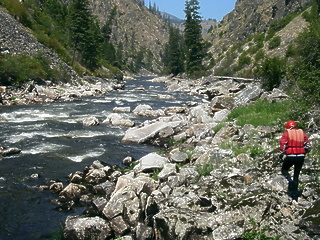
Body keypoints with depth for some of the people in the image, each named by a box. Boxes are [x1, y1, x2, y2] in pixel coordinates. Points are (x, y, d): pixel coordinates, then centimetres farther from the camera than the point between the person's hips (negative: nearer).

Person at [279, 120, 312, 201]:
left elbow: (283, 144, -13)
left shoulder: (286, 133, -1)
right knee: (296, 175, 15)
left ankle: (290, 181, -9)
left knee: (284, 170, 20)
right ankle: (295, 194, 14)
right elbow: (308, 145, 6)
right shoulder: (302, 132, 9)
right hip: (301, 157, 3)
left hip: (290, 157, -3)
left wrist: (281, 154, -3)